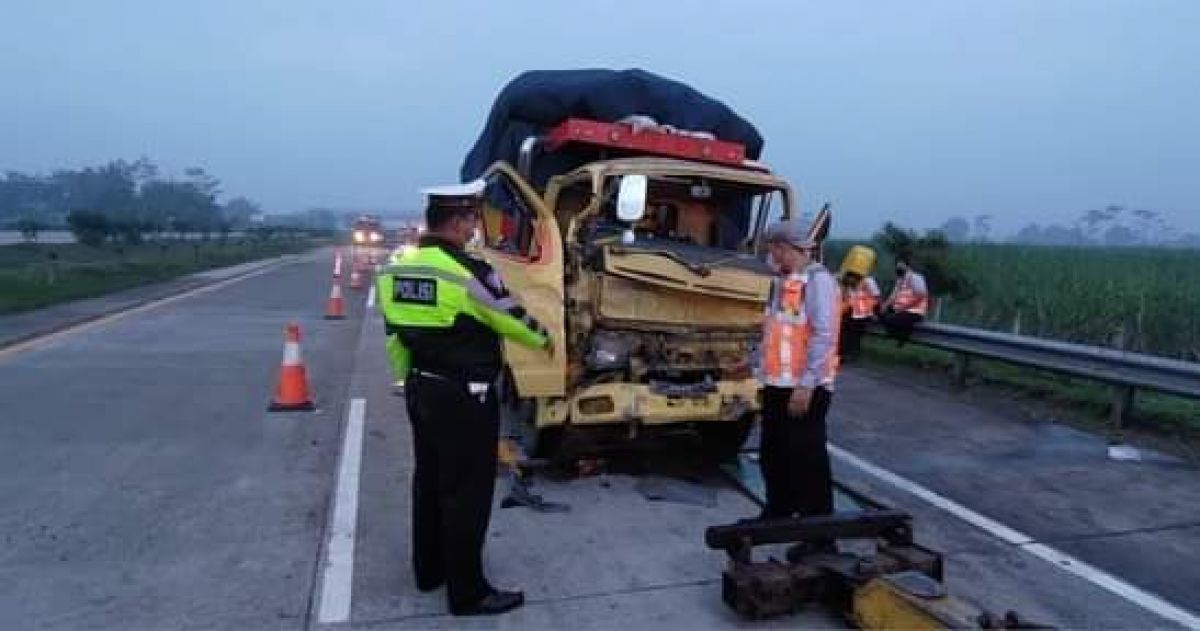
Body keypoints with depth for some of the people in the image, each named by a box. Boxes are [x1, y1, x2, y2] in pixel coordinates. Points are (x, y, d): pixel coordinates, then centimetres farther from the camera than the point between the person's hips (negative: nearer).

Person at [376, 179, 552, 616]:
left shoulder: (398, 269, 4)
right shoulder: (468, 272, -21)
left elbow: (395, 338, 11)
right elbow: (512, 318, -8)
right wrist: (543, 338, 12)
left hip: (423, 392, 8)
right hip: (465, 398, -8)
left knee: (429, 481, 20)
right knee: (466, 492, 2)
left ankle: (429, 570, 34)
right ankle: (467, 592, 13)